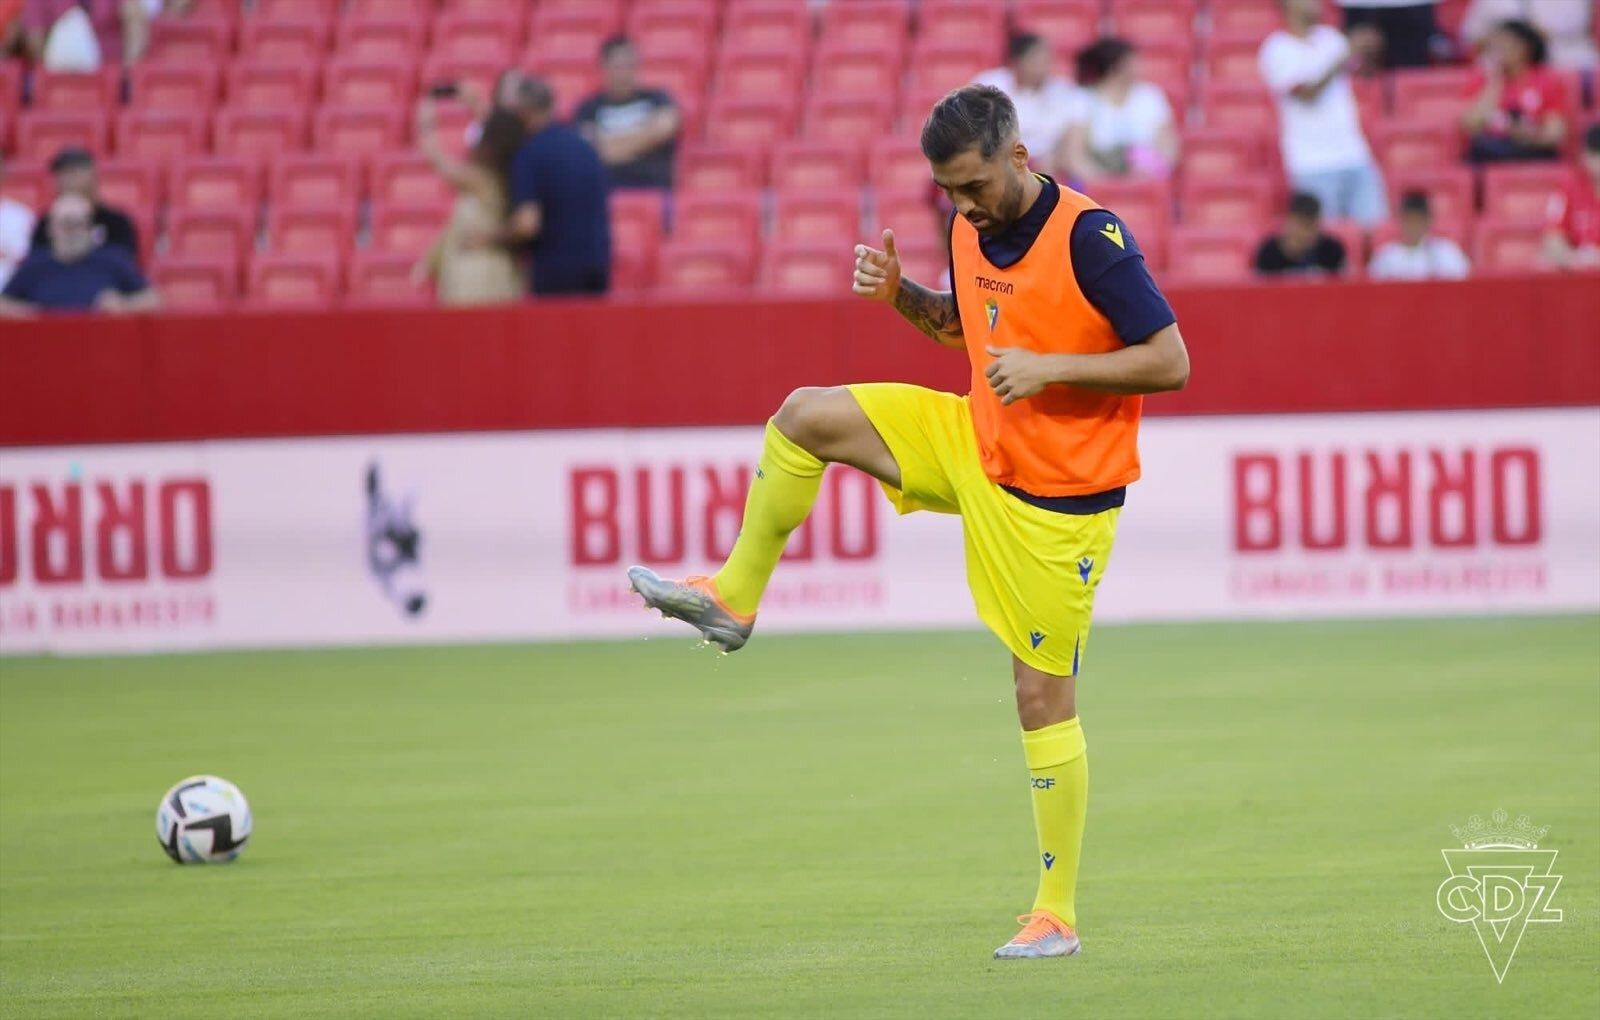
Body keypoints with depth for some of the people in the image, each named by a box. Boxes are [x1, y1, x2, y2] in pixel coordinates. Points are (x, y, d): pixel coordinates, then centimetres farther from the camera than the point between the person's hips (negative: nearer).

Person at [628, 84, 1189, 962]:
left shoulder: (1089, 238, -23)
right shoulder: (971, 229, 0)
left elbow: (1171, 363, -22)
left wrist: (1049, 367, -28)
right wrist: (899, 294, 0)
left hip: (1057, 495, -7)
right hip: (977, 447, 7)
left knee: (1043, 698, -3)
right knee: (805, 416, -2)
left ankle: (1057, 913, 6)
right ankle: (734, 596, 14)